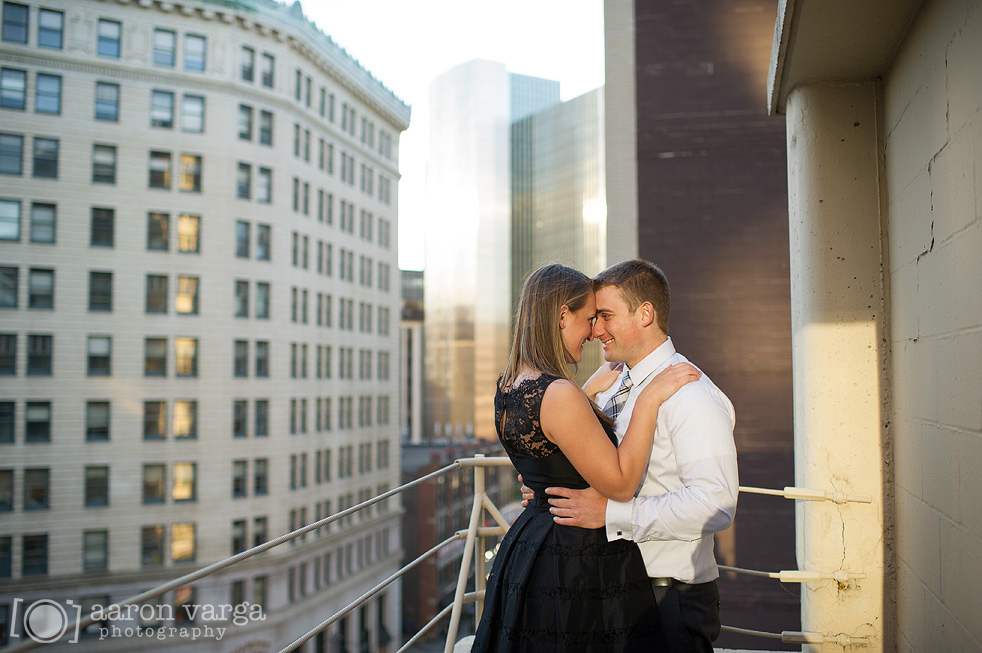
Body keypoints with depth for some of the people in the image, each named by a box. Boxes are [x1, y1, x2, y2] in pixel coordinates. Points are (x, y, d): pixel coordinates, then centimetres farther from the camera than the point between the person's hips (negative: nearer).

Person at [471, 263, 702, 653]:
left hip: (529, 544, 9)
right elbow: (620, 485, -21)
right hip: (577, 564, -9)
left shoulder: (509, 387, 3)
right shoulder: (559, 395, -25)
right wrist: (648, 400, -19)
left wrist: (593, 387, 19)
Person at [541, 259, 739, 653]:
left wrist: (609, 512, -27)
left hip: (671, 599, -7)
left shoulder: (692, 395, -18)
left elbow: (715, 505, -27)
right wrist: (551, 485, 0)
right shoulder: (609, 389, 10)